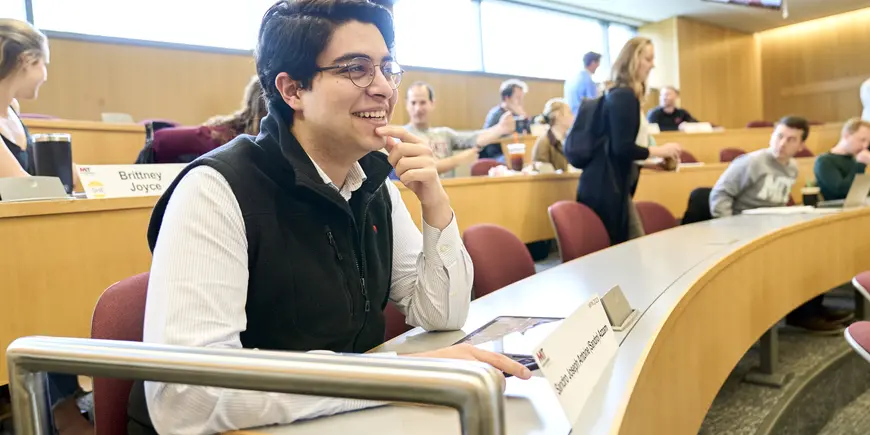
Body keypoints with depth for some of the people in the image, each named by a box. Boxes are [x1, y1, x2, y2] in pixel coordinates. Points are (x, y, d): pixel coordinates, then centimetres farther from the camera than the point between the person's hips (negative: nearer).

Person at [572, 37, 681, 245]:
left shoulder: (622, 95, 16)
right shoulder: (624, 96, -13)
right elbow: (622, 148, -21)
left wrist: (650, 163, 18)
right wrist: (659, 151, -7)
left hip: (610, 185, 10)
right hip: (607, 187, -10)